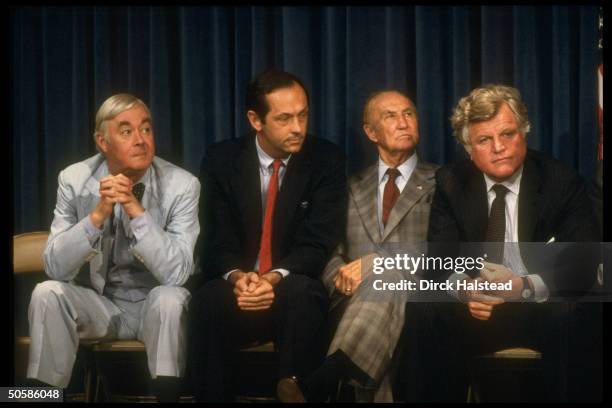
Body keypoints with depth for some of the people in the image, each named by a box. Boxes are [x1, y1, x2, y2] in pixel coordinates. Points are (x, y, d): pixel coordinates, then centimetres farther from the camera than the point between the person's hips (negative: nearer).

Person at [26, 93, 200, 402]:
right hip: (98, 302, 2)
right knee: (47, 293, -26)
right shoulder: (74, 180, -9)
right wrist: (98, 214, -30)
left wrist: (136, 210, -32)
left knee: (171, 297, -33)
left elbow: (177, 273, -24)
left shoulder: (182, 185, -15)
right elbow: (56, 268, -16)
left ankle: (167, 393, -21)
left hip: (155, 305, -2)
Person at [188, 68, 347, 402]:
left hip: (294, 291, -1)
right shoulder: (222, 160, 2)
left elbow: (317, 243, -8)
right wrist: (236, 276, -25)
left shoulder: (326, 160, -2)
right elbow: (219, 240, -2)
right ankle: (211, 397, -19)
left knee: (303, 293, -35)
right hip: (238, 291, 1)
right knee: (207, 300, -32)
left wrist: (275, 278, -27)